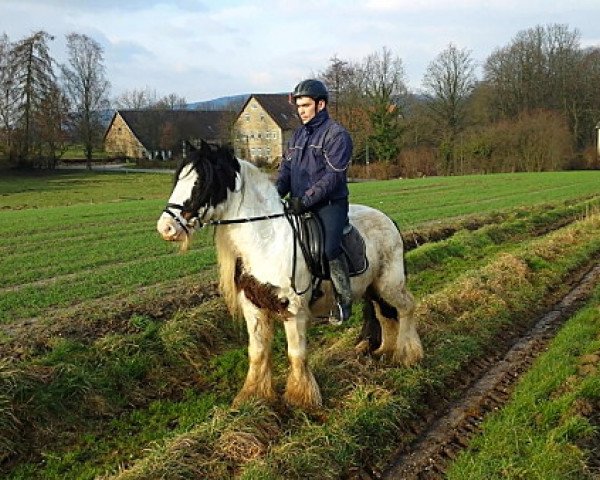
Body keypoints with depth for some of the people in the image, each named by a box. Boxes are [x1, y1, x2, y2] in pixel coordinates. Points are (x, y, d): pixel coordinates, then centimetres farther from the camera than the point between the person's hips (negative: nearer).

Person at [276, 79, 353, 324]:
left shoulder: (337, 134, -6)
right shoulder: (298, 135, 17)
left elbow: (333, 176, -15)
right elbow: (285, 171, 15)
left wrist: (306, 200, -23)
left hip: (329, 204, -7)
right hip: (298, 204, 8)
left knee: (330, 248, -25)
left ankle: (344, 299, -6)